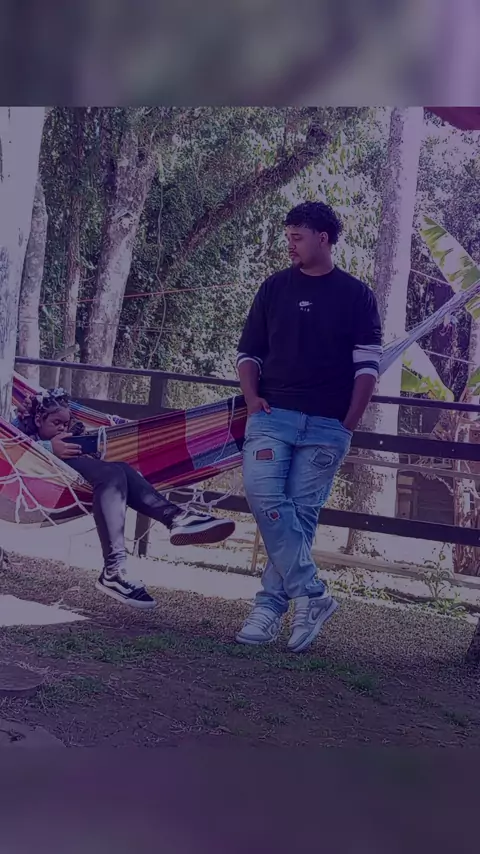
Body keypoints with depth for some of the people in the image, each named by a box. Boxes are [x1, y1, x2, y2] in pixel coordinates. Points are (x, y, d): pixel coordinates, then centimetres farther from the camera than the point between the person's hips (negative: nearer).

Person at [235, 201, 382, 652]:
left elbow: (367, 365, 2)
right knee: (263, 494, -17)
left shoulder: (356, 295, 5)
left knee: (301, 513, -2)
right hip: (272, 416, 2)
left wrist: (348, 425, -4)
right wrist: (252, 397, 0)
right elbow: (248, 351, 16)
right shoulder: (275, 287, 12)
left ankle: (270, 606, 5)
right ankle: (311, 595, -11)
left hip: (326, 427, -1)